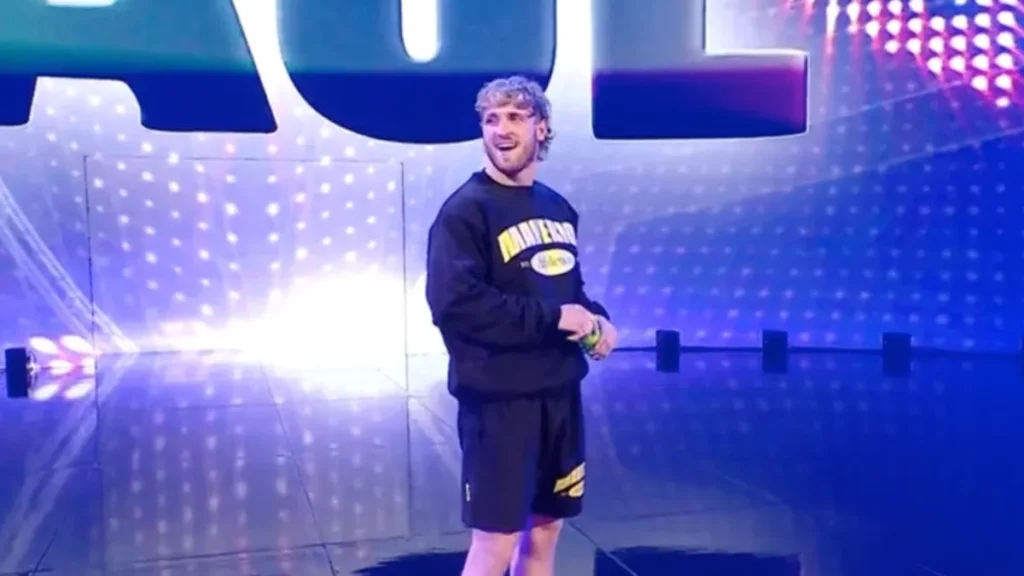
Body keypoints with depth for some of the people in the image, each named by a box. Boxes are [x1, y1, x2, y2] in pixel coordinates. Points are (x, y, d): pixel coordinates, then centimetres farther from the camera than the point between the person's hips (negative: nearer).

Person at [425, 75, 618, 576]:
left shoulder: (558, 208, 10)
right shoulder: (465, 211, -12)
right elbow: (453, 303, -23)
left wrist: (596, 319, -1)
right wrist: (553, 317, -20)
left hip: (559, 391, 7)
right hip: (499, 397, -7)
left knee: (545, 529, 17)